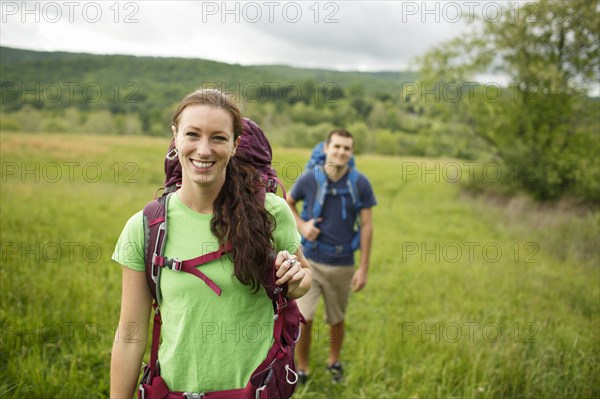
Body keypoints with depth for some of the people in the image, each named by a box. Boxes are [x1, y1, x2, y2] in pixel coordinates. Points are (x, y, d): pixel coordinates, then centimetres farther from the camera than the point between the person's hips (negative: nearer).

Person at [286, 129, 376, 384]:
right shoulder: (309, 179, -9)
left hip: (342, 264, 1)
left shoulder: (360, 183, -9)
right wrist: (301, 226, -8)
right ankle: (302, 368, 18)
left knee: (336, 320, 16)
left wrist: (364, 268, -4)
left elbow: (366, 226, -4)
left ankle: (334, 361, 43)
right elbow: (288, 202, 11)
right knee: (303, 319, -7)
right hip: (310, 260, 0)